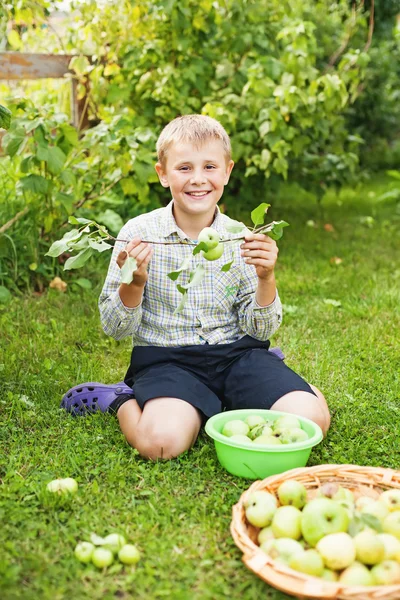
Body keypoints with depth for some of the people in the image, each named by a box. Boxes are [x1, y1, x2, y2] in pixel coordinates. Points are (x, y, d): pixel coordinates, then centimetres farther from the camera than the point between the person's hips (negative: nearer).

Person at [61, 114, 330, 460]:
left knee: (311, 420, -18)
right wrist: (133, 285, -21)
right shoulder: (139, 234, -5)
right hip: (166, 357, -2)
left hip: (236, 352, 3)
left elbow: (260, 331, 3)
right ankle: (122, 401, 3)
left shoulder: (241, 239, 1)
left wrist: (266, 279, -14)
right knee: (162, 440, -32)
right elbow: (116, 330, -2)